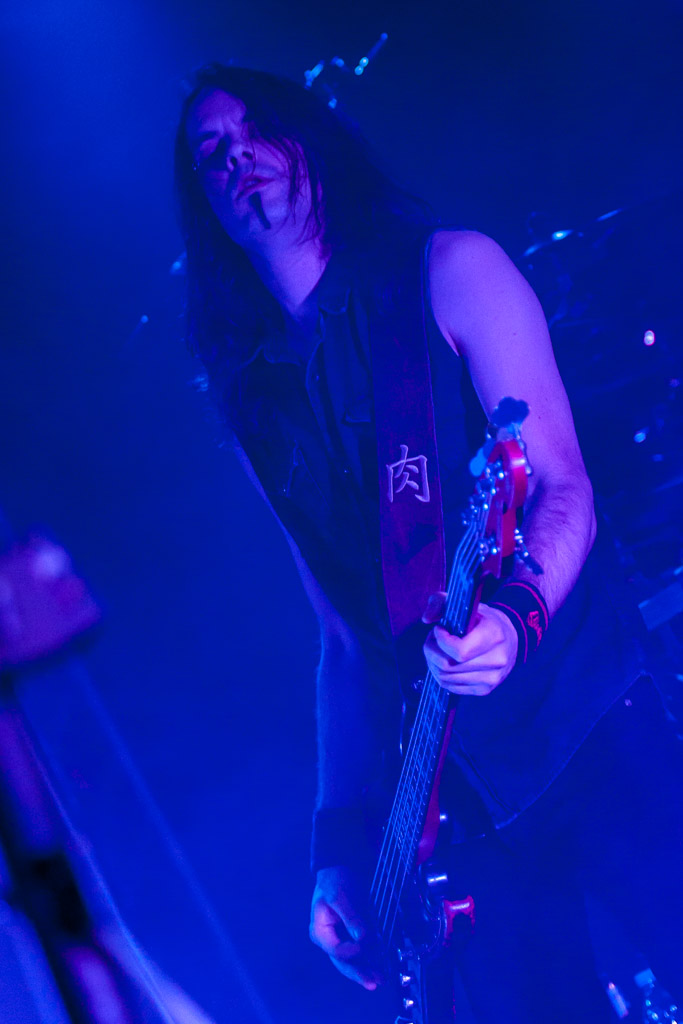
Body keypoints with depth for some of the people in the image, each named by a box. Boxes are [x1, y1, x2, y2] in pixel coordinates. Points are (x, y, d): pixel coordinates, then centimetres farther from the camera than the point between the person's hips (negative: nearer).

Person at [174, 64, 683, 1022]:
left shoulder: (448, 270, 2)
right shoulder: (254, 401, 13)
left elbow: (565, 486, -7)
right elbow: (344, 634, 14)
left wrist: (514, 613, -28)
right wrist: (342, 840, 9)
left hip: (588, 720, -3)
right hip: (460, 788, 4)